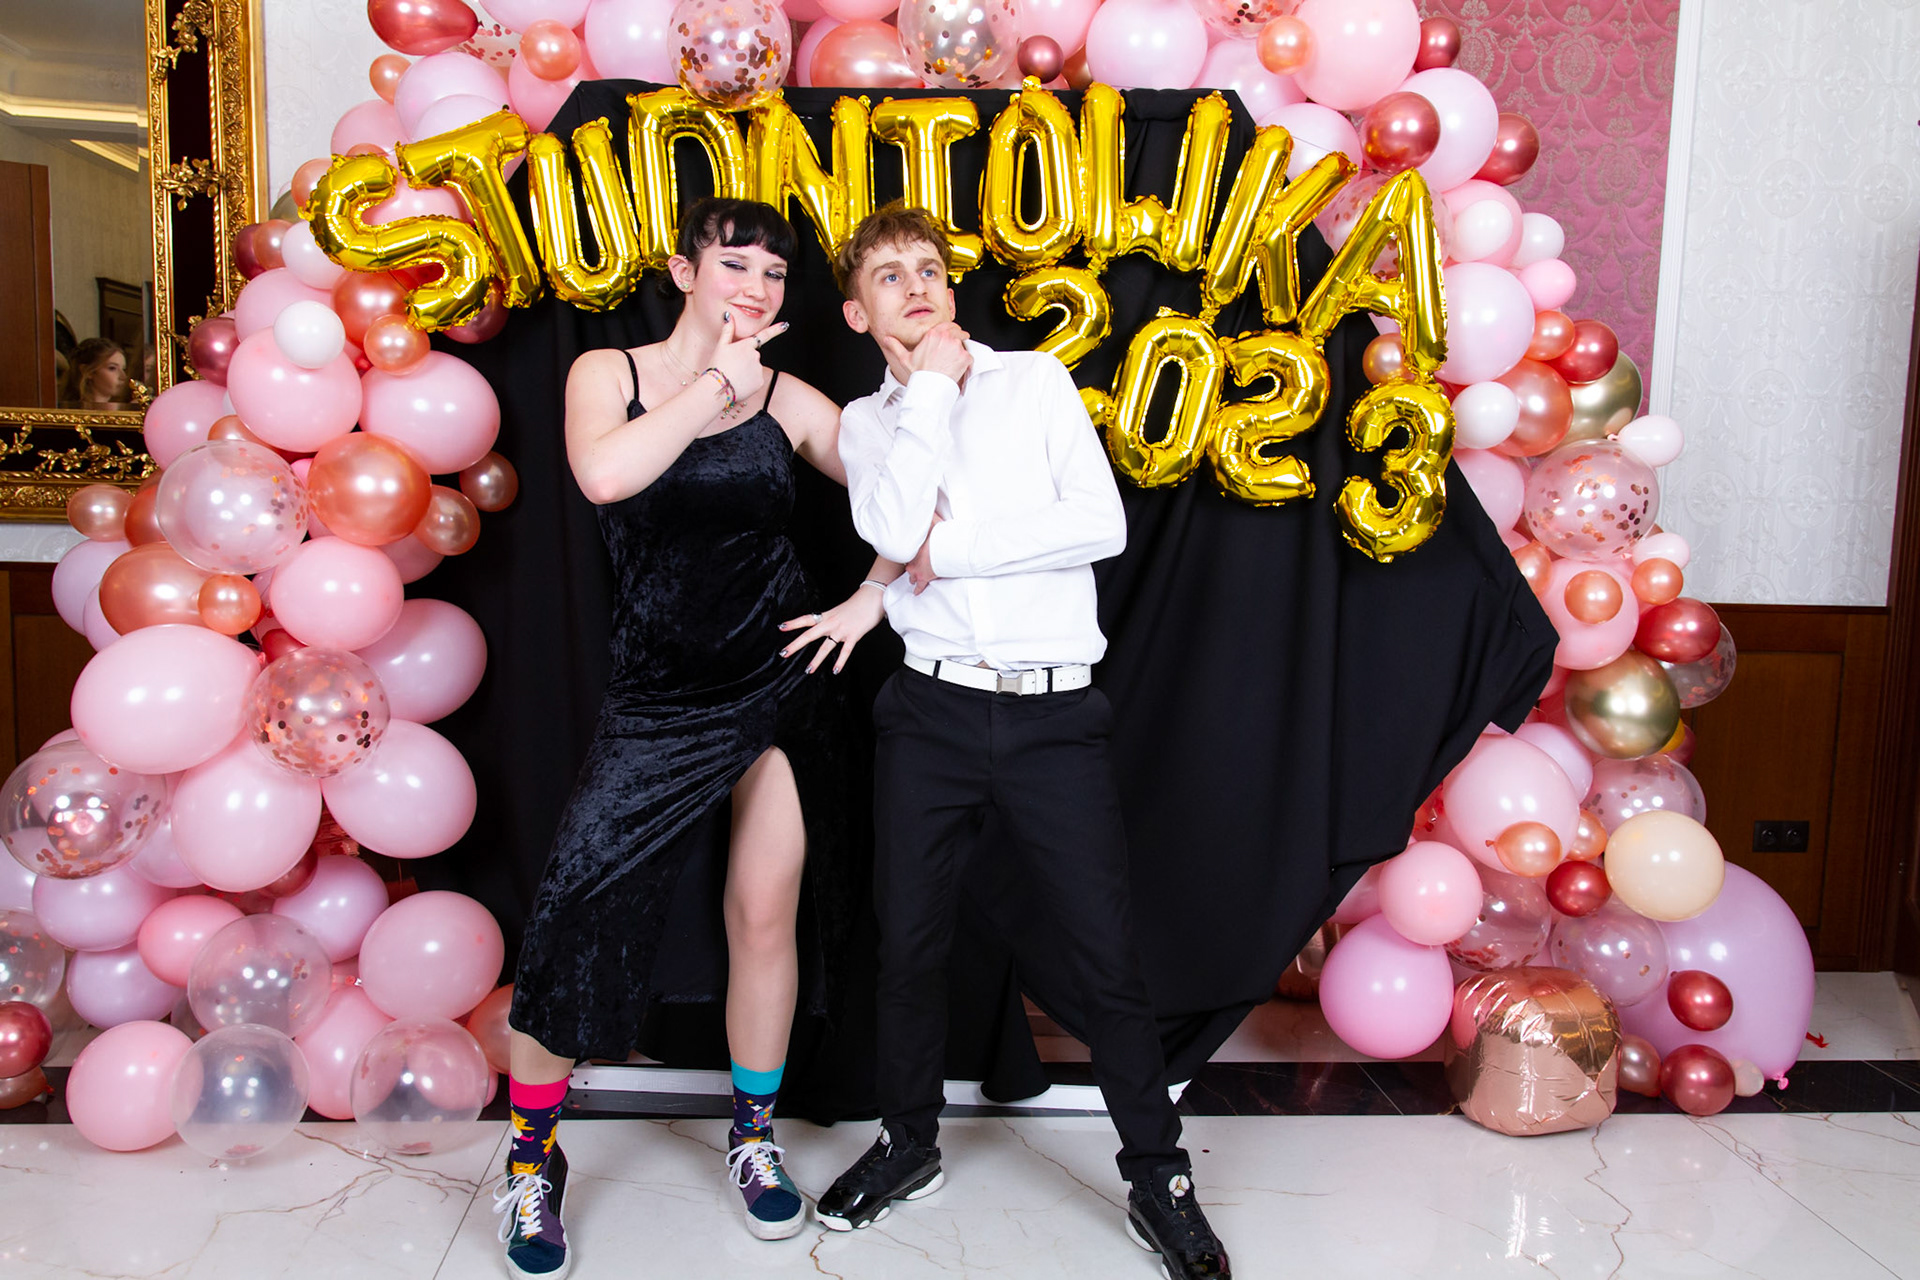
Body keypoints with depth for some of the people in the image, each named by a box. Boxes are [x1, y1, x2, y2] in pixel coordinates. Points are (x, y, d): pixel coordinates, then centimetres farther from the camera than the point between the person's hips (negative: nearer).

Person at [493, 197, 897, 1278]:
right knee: (579, 915, -5)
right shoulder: (608, 373, 1)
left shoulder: (788, 400, 4)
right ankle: (533, 1157, 19)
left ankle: (755, 1136, 31)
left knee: (766, 917, 8)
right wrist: (714, 383, -16)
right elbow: (606, 474, -21)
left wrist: (870, 602, -2)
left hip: (781, 685, 2)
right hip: (660, 700, -1)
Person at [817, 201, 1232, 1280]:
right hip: (933, 711, 2)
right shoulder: (869, 421, 10)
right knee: (912, 943, 13)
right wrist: (930, 385, -5)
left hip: (1056, 714, -1)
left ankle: (1159, 1179, 19)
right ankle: (911, 1141, 36)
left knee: (1110, 954, 1)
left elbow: (1101, 524, -7)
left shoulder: (1037, 379, 6)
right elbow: (896, 533, -12)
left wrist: (950, 545, -8)